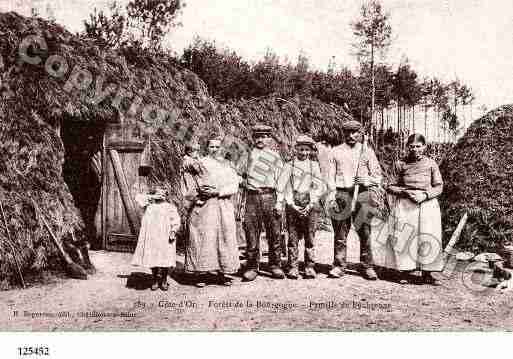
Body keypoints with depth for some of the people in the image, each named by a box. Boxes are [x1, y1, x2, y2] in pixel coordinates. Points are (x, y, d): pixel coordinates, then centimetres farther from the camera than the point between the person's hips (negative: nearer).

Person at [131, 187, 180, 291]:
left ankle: (164, 281, 5)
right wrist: (152, 197, 12)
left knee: (164, 258, -4)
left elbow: (176, 220, 1)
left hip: (164, 237, -2)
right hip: (150, 237, 2)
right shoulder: (149, 205, 20)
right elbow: (138, 197, 18)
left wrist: (173, 231, -14)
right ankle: (155, 280, 7)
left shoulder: (170, 207, 11)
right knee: (152, 258, -1)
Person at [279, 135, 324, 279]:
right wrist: (293, 205, -7)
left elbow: (318, 187, 7)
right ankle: (293, 268, 5)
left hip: (310, 205, 1)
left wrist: (310, 205, -5)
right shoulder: (289, 165, 10)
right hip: (293, 205, 0)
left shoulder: (314, 165, 13)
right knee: (293, 237, -1)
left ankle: (310, 267, 7)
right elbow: (283, 187, 3)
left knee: (310, 237, 0)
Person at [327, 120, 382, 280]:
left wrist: (368, 180, -10)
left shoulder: (367, 151, 12)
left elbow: (378, 176, 12)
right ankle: (339, 266, 9)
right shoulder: (336, 151, 12)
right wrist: (332, 195, -2)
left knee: (364, 232, -1)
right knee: (340, 232, 1)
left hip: (363, 194, 0)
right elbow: (331, 176, 9)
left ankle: (367, 266, 9)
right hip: (342, 195, 0)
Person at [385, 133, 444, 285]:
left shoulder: (431, 164, 4)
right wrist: (405, 192, -11)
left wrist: (425, 195, -12)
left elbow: (439, 186, 5)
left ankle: (426, 274, 9)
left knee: (429, 239, -2)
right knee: (404, 238, -3)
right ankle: (404, 273, 7)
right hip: (405, 205, 0)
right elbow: (390, 186, 5)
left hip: (427, 204, 1)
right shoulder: (401, 164, 3)